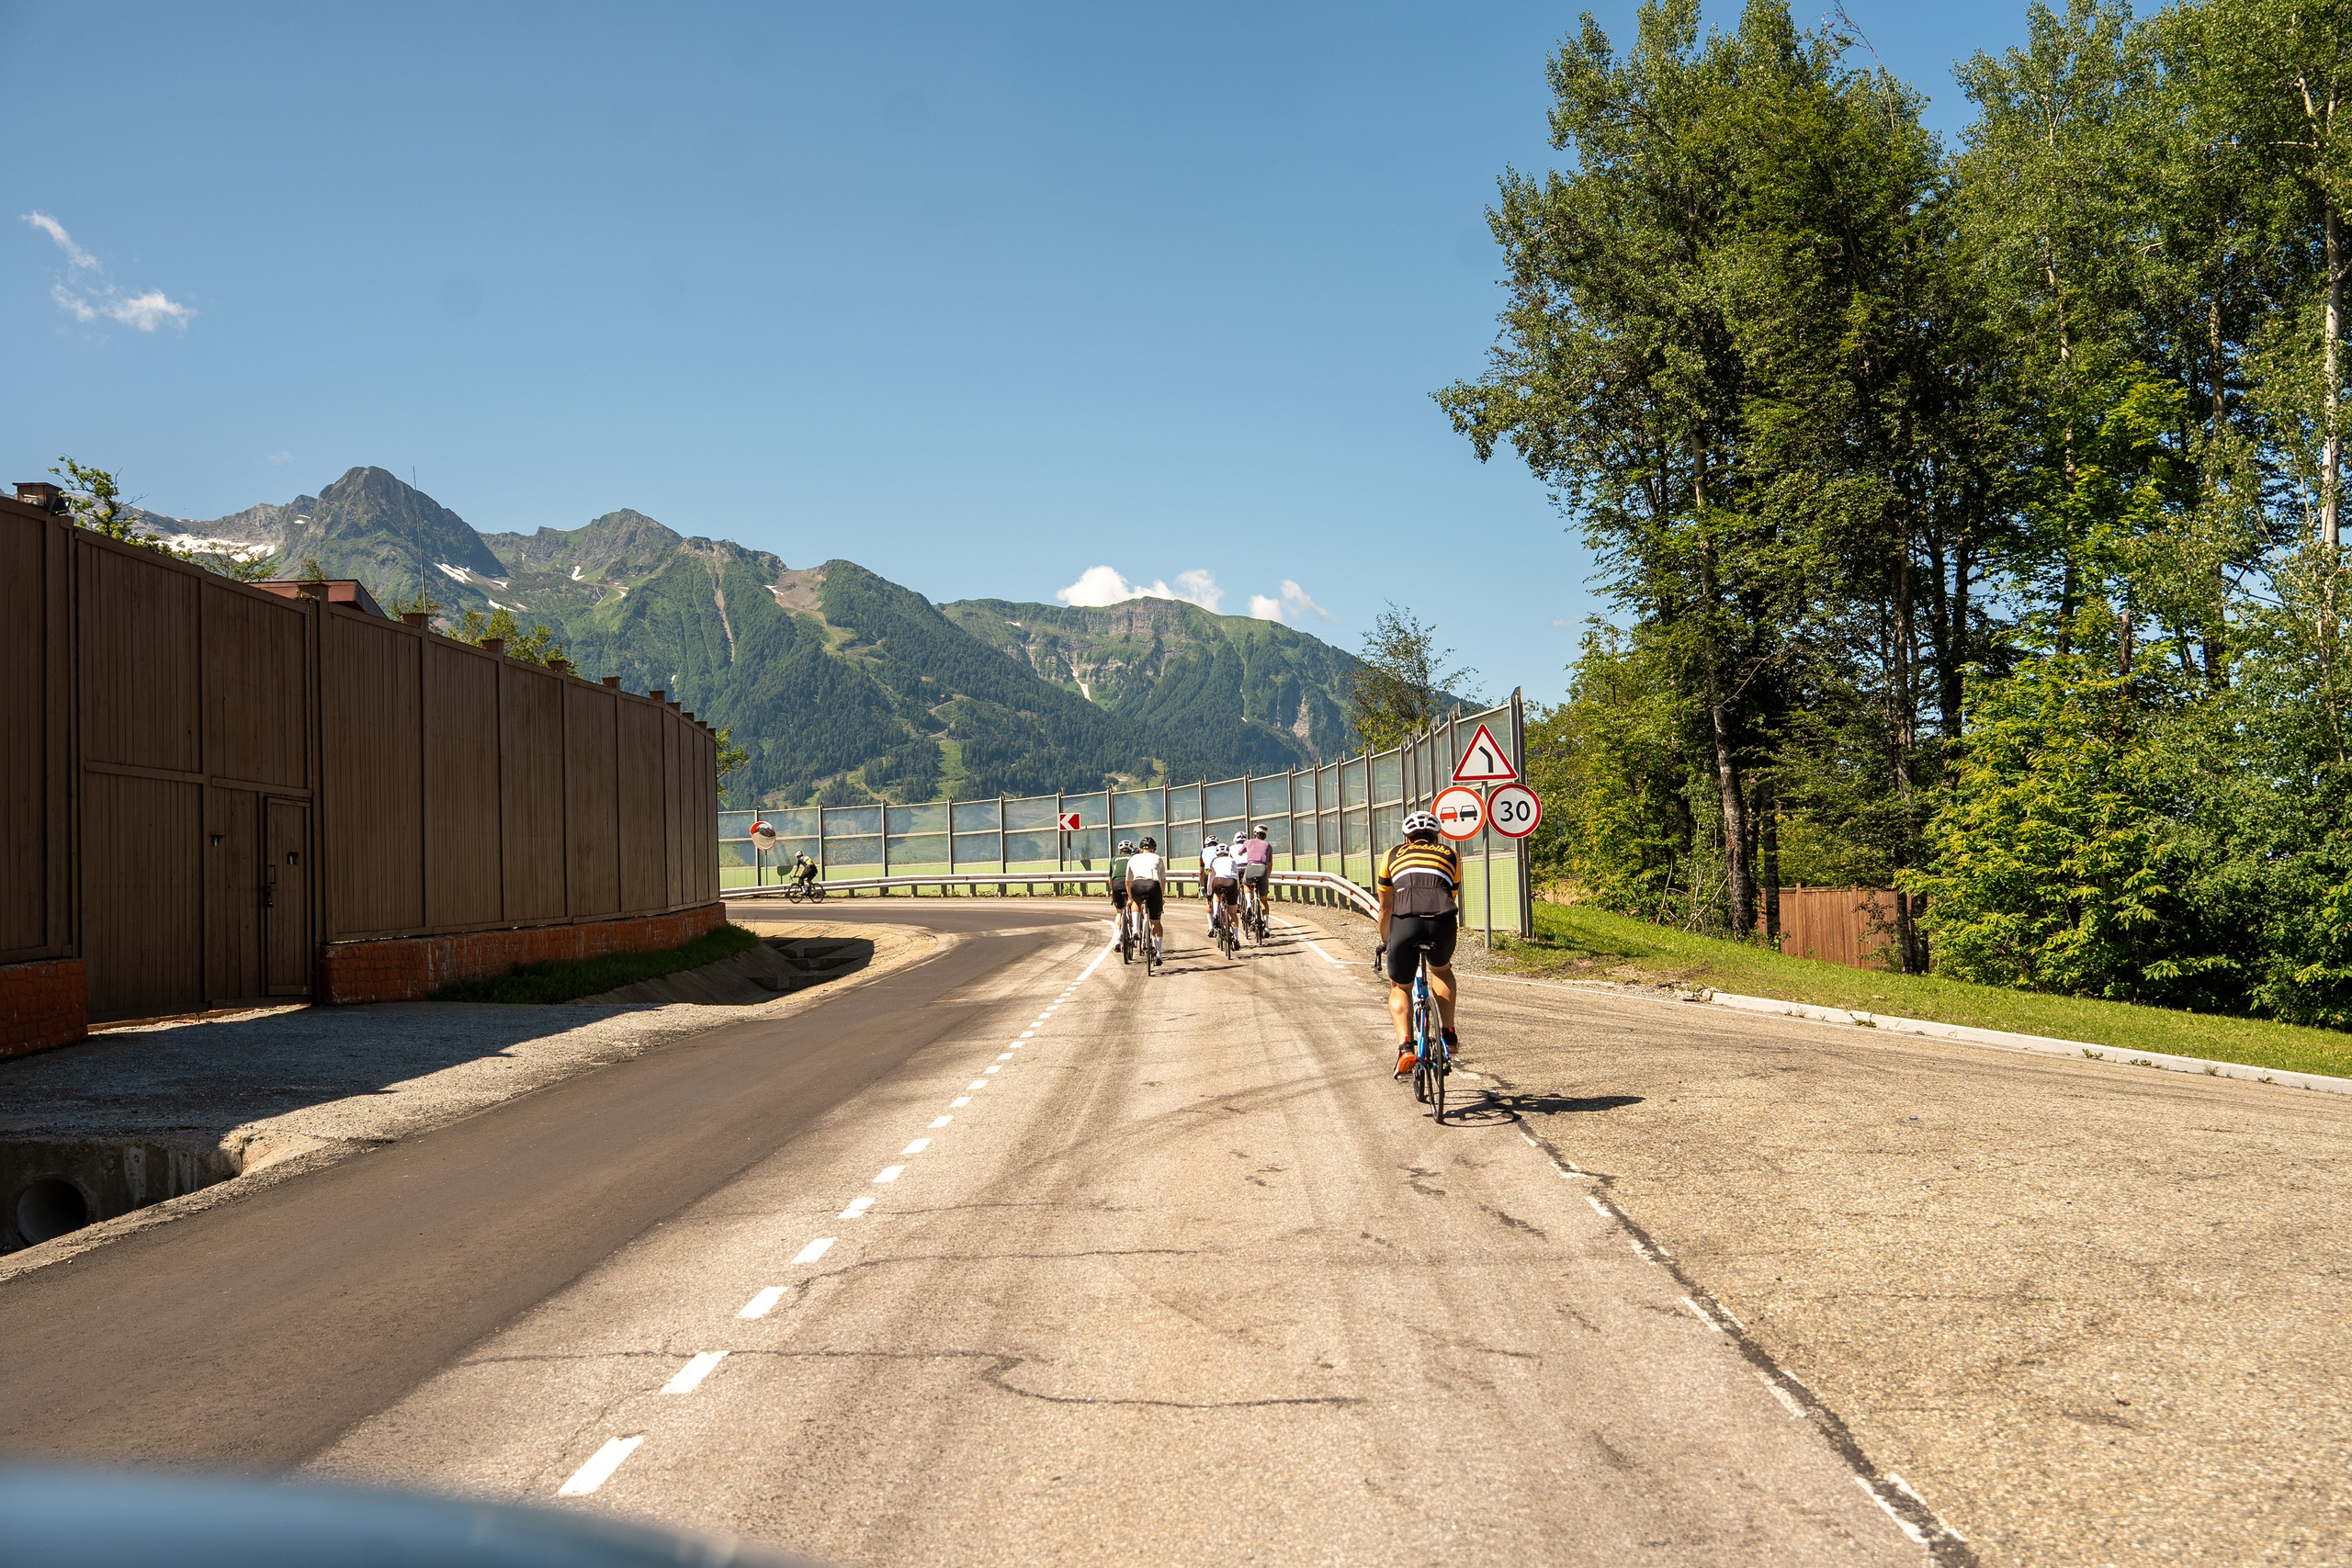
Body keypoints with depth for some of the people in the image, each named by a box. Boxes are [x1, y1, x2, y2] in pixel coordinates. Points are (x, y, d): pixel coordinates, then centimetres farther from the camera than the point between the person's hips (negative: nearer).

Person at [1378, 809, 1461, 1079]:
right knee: (1442, 971, 34)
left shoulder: (1393, 856, 30)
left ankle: (1405, 1047, 1)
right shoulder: (1451, 855, 31)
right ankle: (1449, 1035, 24)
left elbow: (1385, 908, 38)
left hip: (1405, 924, -1)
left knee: (1399, 988, 22)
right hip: (1442, 924, 1)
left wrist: (1384, 942, 54)